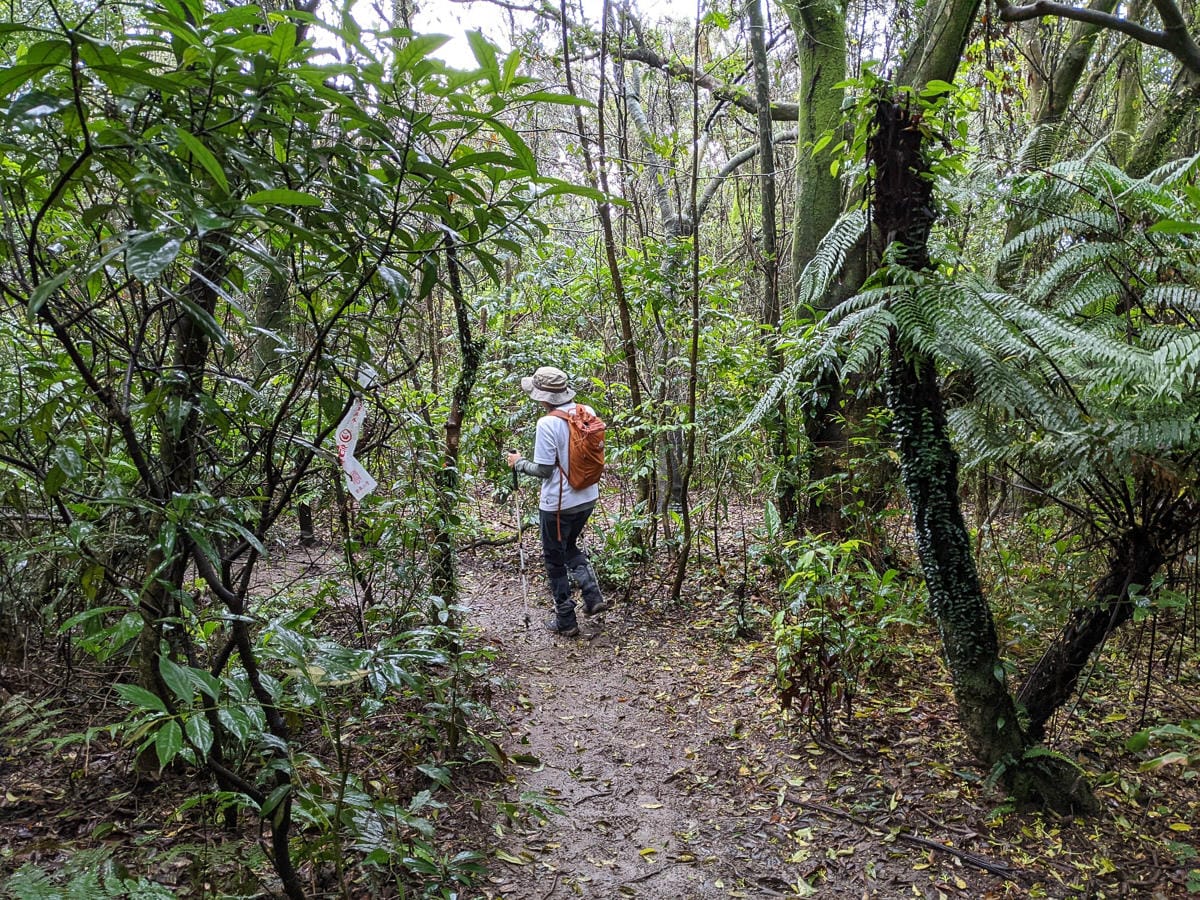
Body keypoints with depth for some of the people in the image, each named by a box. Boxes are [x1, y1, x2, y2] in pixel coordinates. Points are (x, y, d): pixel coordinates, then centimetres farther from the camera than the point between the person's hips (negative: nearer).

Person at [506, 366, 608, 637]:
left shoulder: (548, 424, -22)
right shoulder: (587, 412, -2)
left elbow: (543, 470, -17)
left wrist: (518, 463, -1)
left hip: (558, 504, -7)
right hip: (587, 498, 7)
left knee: (555, 560, 12)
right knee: (570, 546, 28)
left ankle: (566, 622, 19)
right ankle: (593, 595, 15)